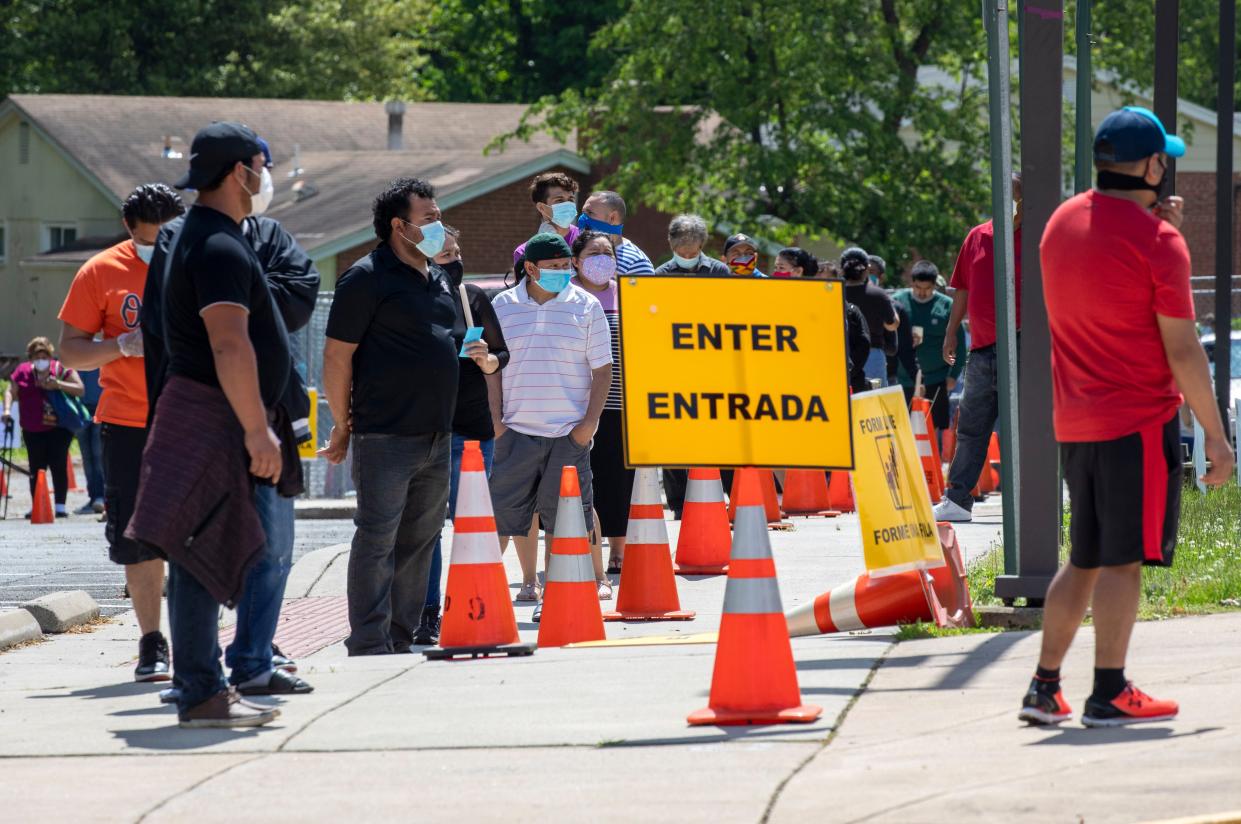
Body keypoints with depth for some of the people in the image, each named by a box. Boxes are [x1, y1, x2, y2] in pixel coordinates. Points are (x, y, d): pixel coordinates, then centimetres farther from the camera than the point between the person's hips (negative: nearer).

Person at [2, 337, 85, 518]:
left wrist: (58, 385, -17)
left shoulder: (61, 370, 0)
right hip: (33, 430, 2)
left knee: (59, 466, -6)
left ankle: (60, 506, 0)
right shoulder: (23, 372, 5)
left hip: (59, 428, -2)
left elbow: (80, 390, -3)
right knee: (36, 468, 5)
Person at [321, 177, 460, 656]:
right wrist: (343, 426, -8)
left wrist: (473, 353, 14)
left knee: (420, 541, 11)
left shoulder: (438, 278, 16)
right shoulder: (367, 278, -9)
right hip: (386, 435, -8)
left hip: (437, 436, 8)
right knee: (378, 540, -7)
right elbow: (337, 355, -10)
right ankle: (369, 648, -6)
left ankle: (402, 639, 18)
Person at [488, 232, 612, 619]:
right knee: (512, 507, 7)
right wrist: (495, 419, 1)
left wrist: (590, 421, -5)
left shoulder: (586, 306, 2)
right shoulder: (503, 306, 5)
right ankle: (528, 580, 22)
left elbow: (602, 369, 3)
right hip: (517, 429, 2)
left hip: (569, 431, -2)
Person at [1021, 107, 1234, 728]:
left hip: (1073, 421, 7)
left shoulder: (1061, 223, 10)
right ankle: (1109, 694, -3)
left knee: (1086, 558, 16)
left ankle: (1043, 688, 15)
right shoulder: (1155, 240, -13)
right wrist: (1216, 436, -7)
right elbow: (1182, 350, -13)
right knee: (1123, 559, -3)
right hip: (1138, 421, -7)